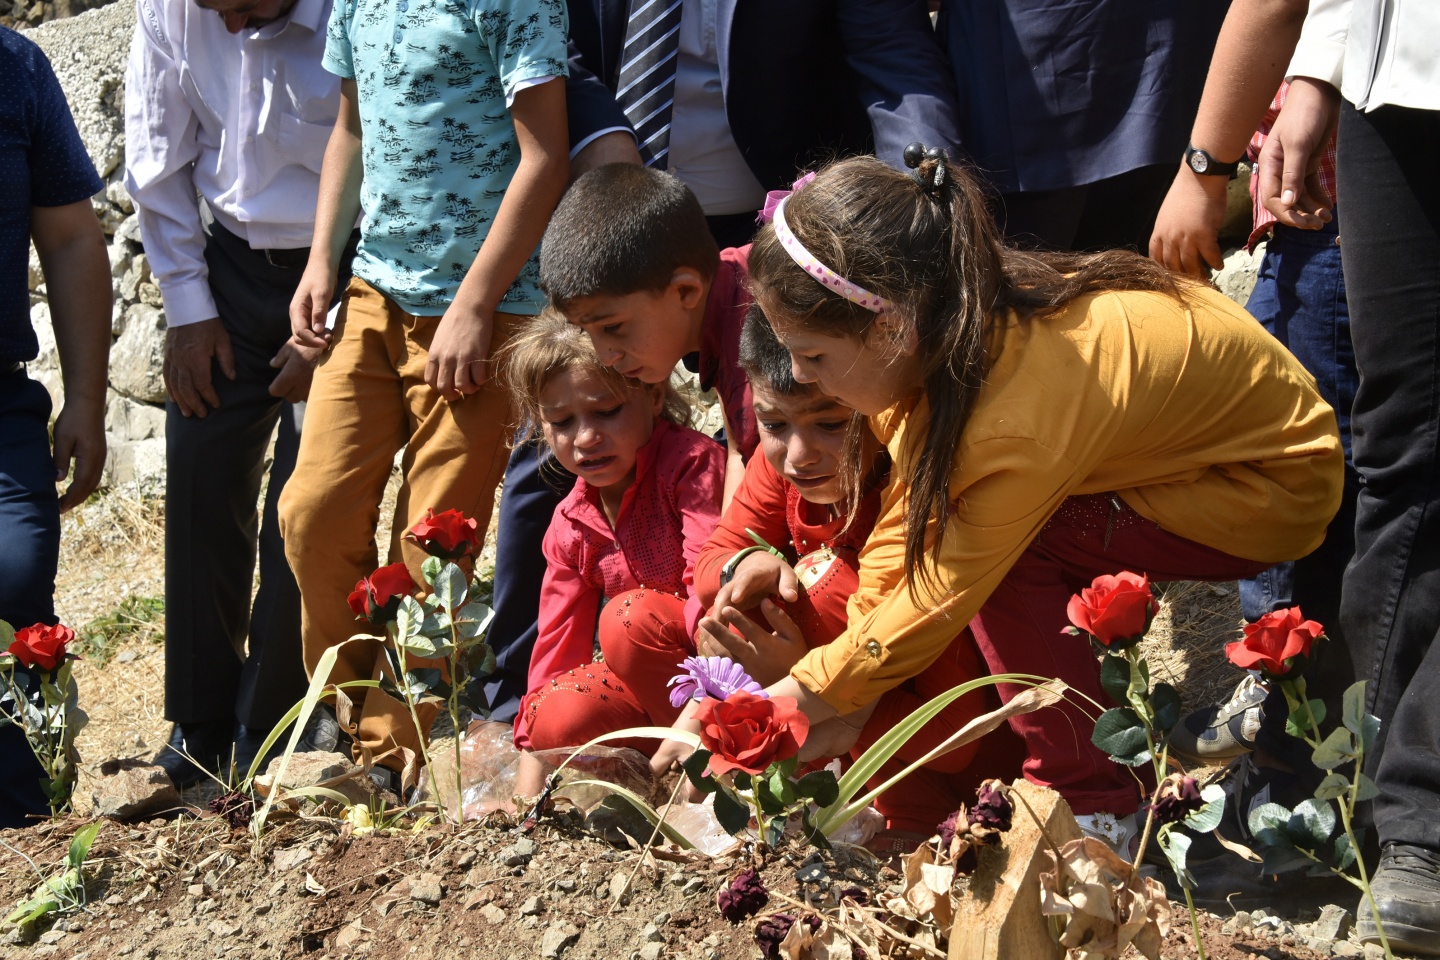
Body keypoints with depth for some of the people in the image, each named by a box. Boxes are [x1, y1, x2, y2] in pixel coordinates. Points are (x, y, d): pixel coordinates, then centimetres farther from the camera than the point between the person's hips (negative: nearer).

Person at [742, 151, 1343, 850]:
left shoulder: (1020, 422, -37)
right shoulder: (948, 318, -15)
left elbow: (936, 603, -26)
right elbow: (908, 509, -5)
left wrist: (796, 702, -17)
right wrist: (848, 679, -9)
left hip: (1279, 482, -8)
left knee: (1006, 554, -24)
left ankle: (1092, 812, -11)